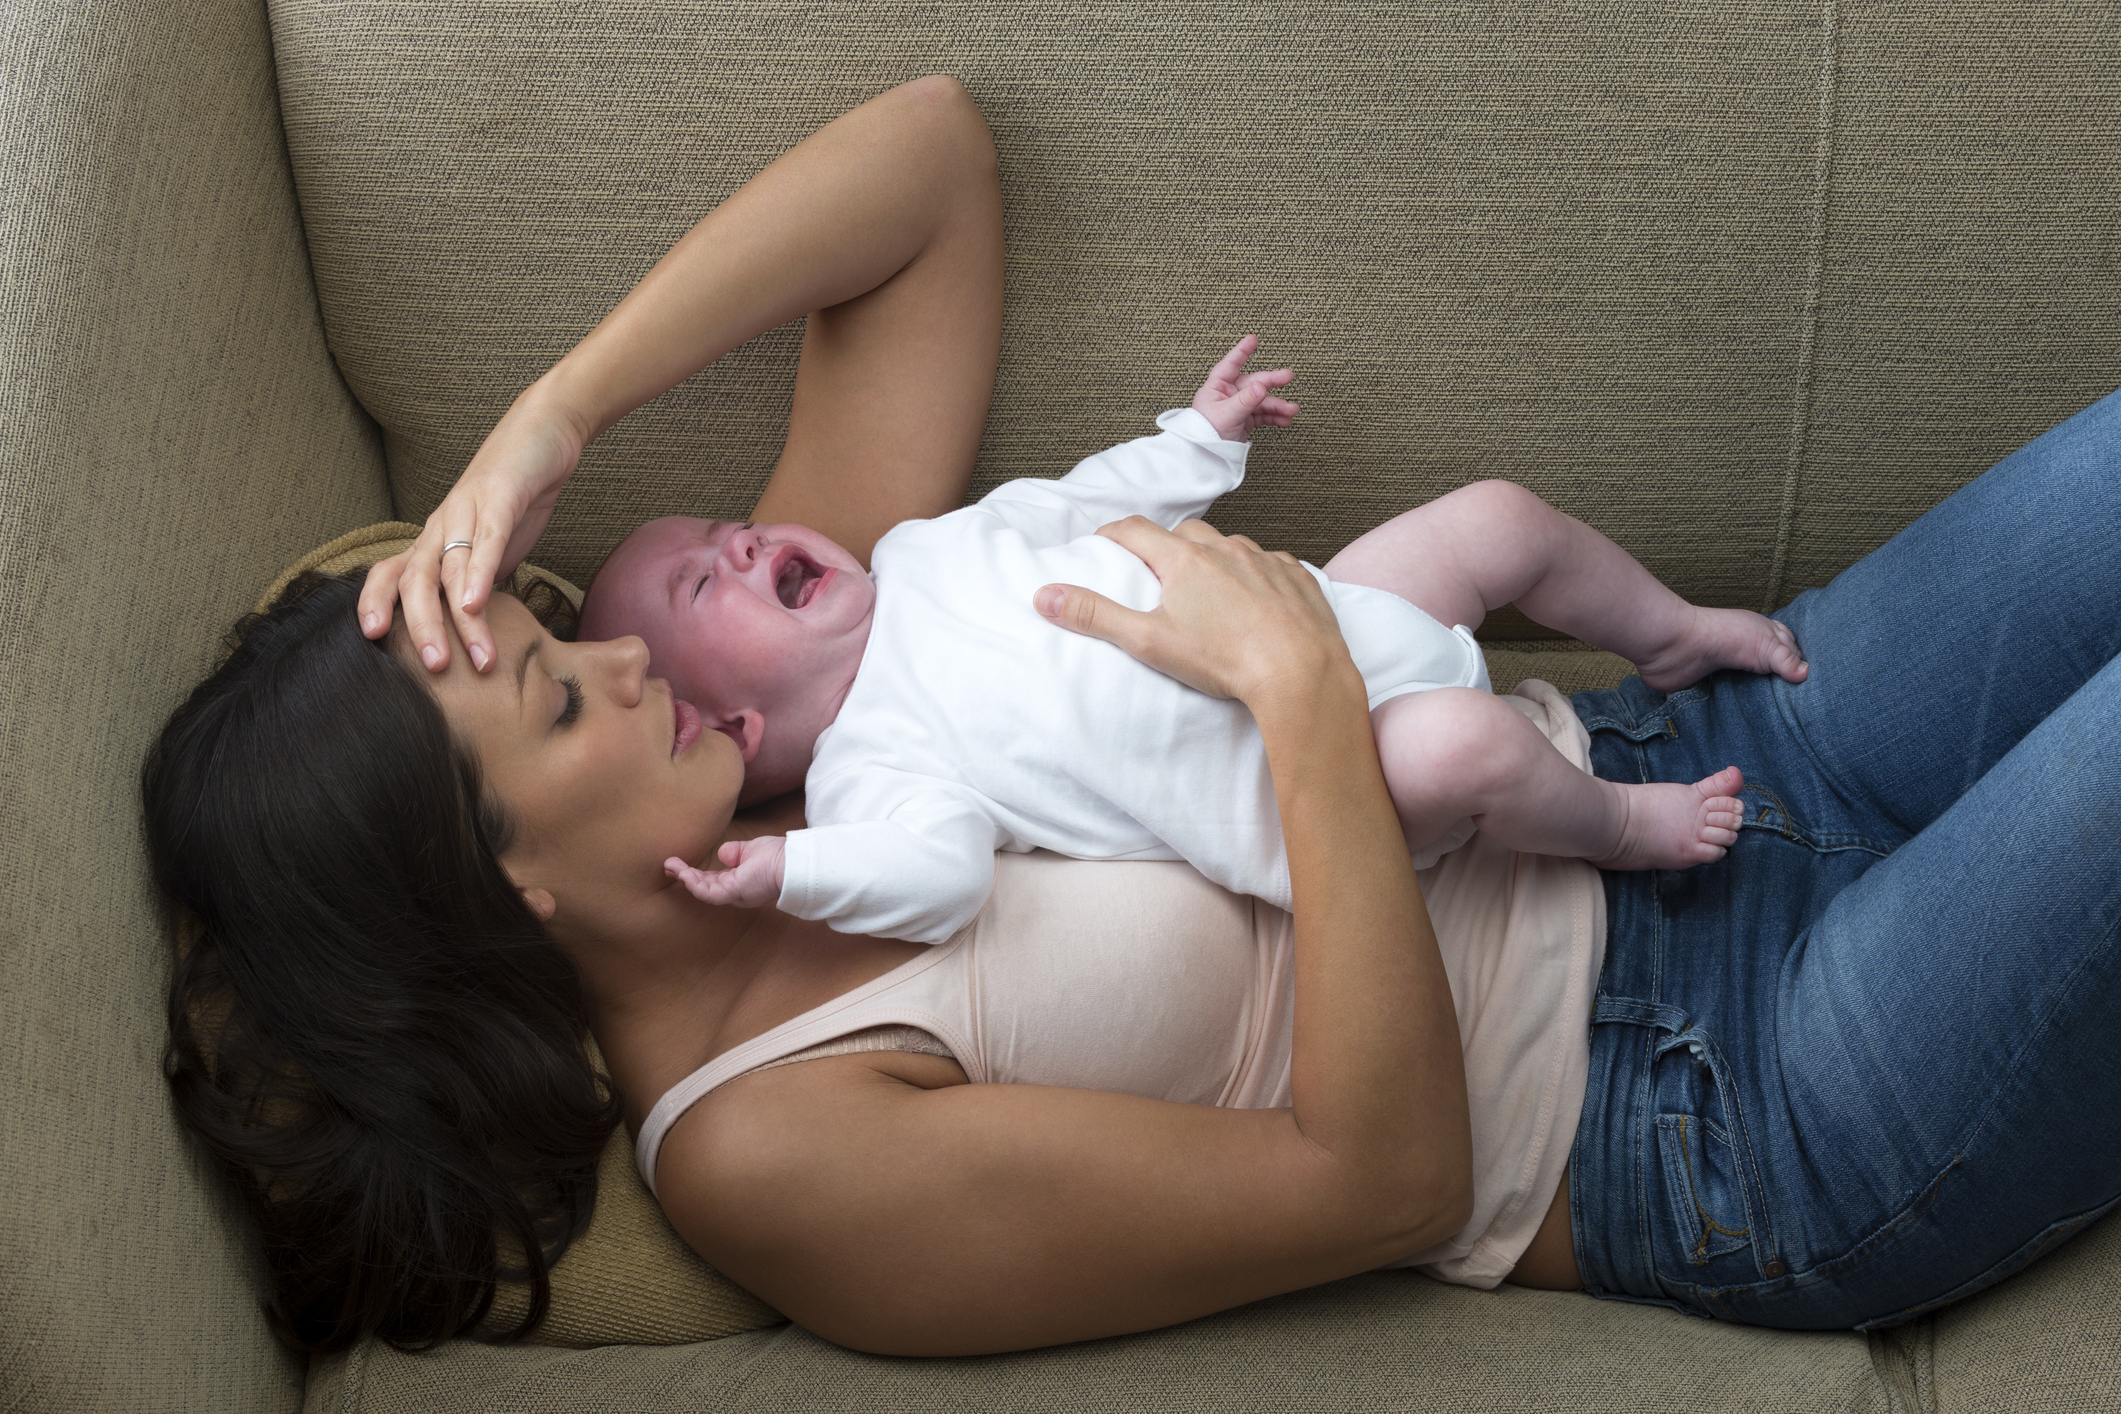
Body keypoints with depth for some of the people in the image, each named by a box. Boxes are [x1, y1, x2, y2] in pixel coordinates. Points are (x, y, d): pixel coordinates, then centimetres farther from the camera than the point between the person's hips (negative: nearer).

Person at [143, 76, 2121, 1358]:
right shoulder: (769, 1154, -21)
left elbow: (929, 154, 0)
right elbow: (1383, 1171, -25)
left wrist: (549, 420, -12)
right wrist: (1305, 689, -25)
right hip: (1744, 1132, -7)